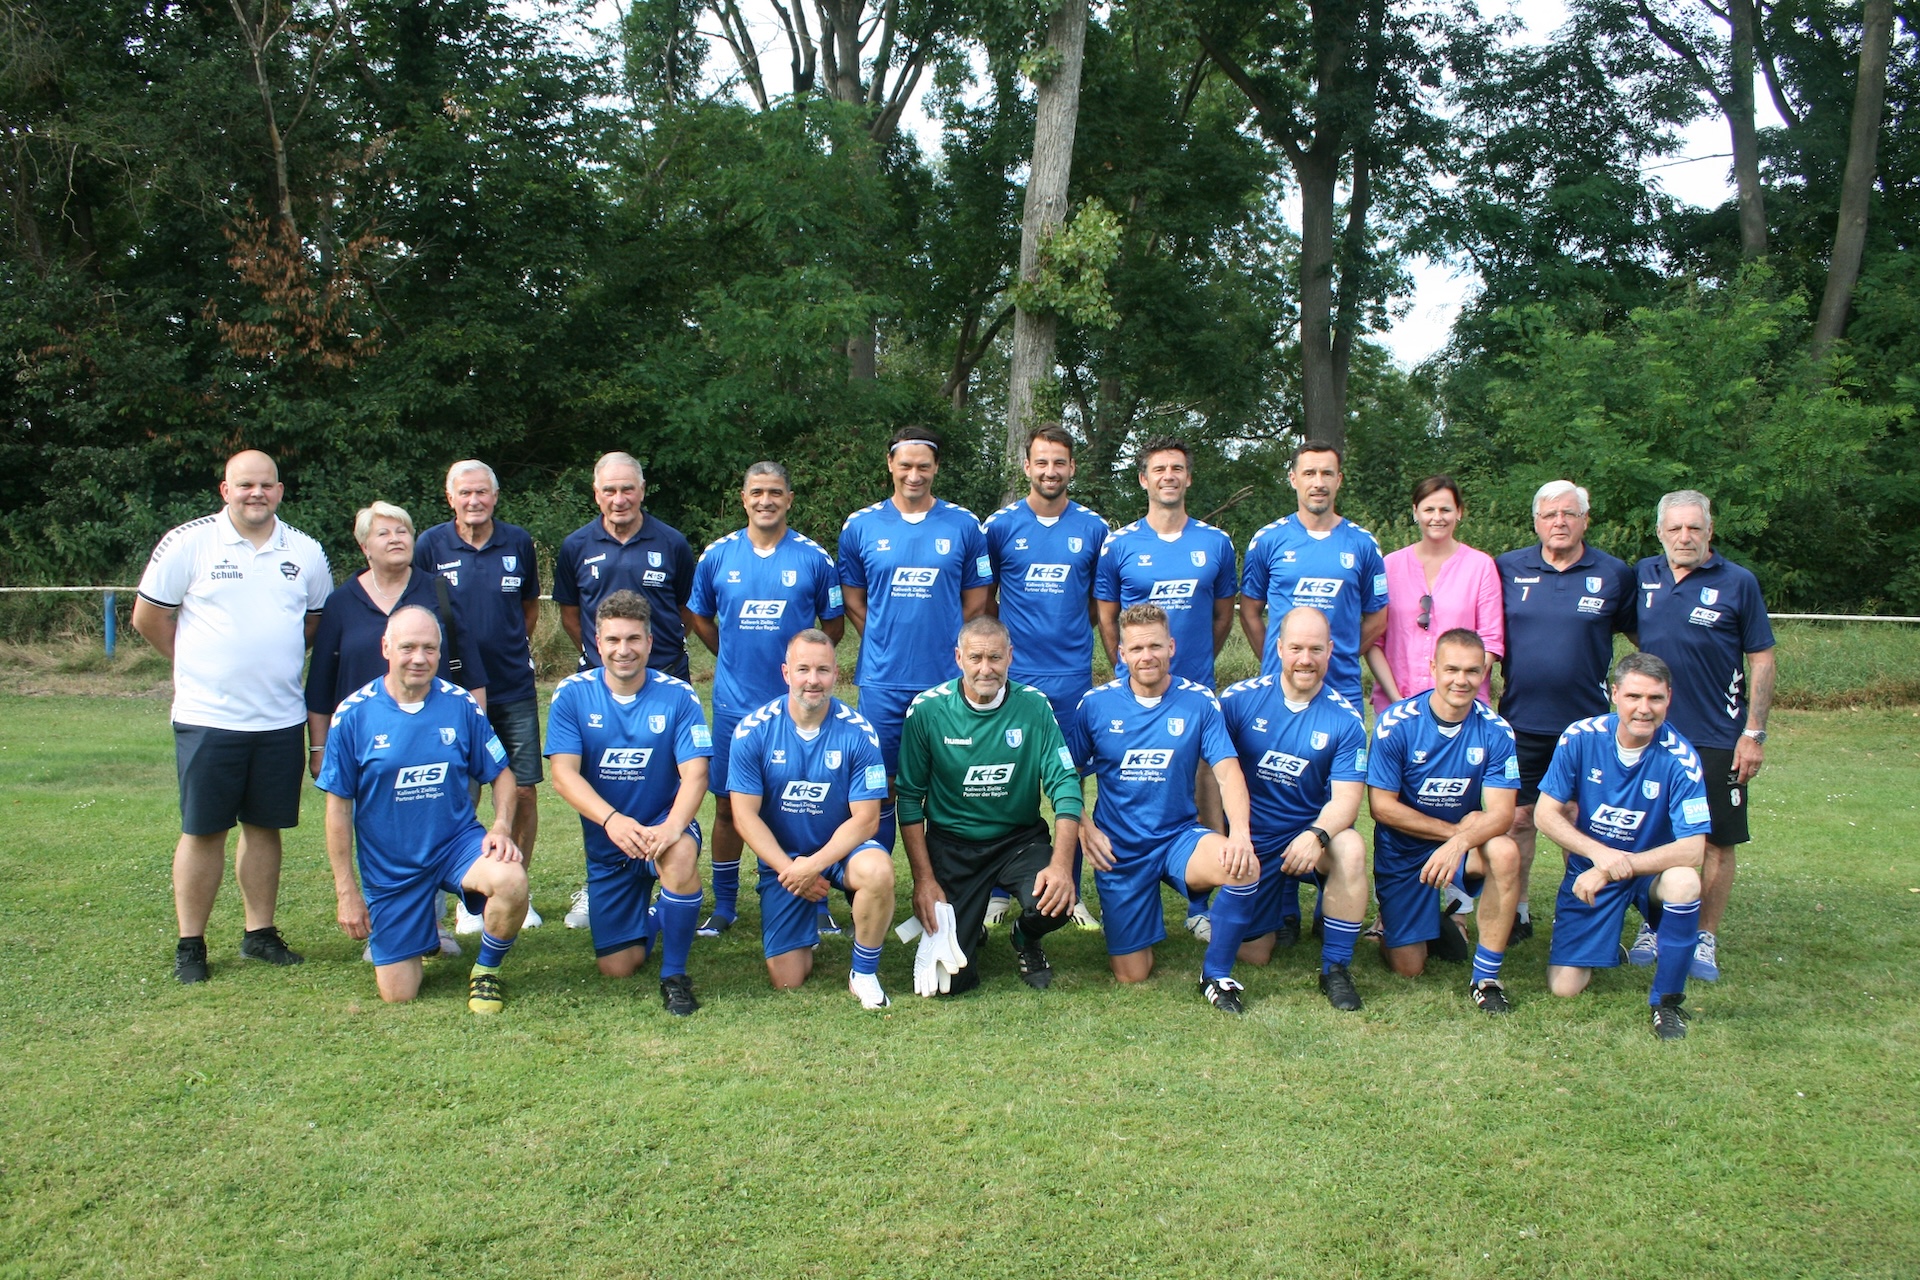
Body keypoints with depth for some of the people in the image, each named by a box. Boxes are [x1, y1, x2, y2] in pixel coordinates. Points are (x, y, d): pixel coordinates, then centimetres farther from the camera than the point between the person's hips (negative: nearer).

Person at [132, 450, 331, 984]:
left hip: (281, 719, 3)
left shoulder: (305, 552, 6)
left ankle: (260, 933, 22)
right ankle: (190, 944, 13)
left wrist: (273, 661, 11)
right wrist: (201, 663, 9)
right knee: (203, 831, 2)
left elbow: (316, 620, 20)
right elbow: (148, 617, 2)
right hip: (208, 717, -3)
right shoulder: (188, 542, -4)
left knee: (265, 826, 10)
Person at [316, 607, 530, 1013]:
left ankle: (486, 971, -3)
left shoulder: (461, 705, -6)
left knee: (511, 881, -34)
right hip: (389, 868, 0)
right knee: (398, 994, 2)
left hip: (457, 842, 0)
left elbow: (502, 775, 4)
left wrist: (501, 827, -16)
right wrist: (346, 890, -4)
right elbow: (338, 806, -4)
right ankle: (423, 926, 37)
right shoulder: (353, 715, -9)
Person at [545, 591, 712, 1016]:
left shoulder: (678, 696, -10)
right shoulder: (572, 694, -7)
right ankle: (645, 912, 38)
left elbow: (695, 774, -17)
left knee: (680, 856, -39)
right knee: (618, 968, 1)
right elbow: (564, 774, -15)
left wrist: (671, 826, -37)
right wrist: (611, 819, -32)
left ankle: (674, 974, -17)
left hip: (663, 825, -2)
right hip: (605, 841, 2)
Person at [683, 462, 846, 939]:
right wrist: (732, 656, 11)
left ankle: (815, 903, 14)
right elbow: (696, 615, 16)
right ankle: (724, 906, 21)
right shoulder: (717, 555, 4)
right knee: (728, 804, 8)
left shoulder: (814, 558, 0)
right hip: (734, 702, 2)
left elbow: (833, 622, 10)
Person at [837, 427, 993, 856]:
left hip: (946, 678, 0)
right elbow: (853, 600, 11)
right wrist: (886, 644, 2)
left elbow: (976, 603, 9)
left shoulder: (964, 525, 4)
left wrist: (943, 644, 2)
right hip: (882, 680, 0)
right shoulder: (861, 526, 5)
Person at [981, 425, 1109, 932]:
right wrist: (1006, 641, 3)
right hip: (1013, 674, -1)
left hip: (1073, 675, 1)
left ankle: (1072, 891, 16)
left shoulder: (1093, 528, 6)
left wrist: (1069, 633, 5)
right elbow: (982, 599, 10)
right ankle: (998, 891, 13)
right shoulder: (1000, 525, 3)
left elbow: (1102, 603, 14)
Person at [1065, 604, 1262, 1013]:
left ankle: (1216, 975, -8)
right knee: (1132, 976, 1)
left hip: (1179, 836, 0)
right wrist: (1084, 826, -10)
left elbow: (1227, 771, -12)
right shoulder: (1096, 704, -3)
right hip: (1119, 850, 0)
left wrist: (1239, 832, -29)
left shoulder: (1198, 701, -5)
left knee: (1244, 868, -33)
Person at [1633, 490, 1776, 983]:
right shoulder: (1644, 576, 5)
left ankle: (1705, 939, 14)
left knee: (1716, 840, 3)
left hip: (1717, 738, -3)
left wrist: (1754, 733, -9)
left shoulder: (1738, 583, -4)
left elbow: (1762, 660, -4)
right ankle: (1654, 927, 24)